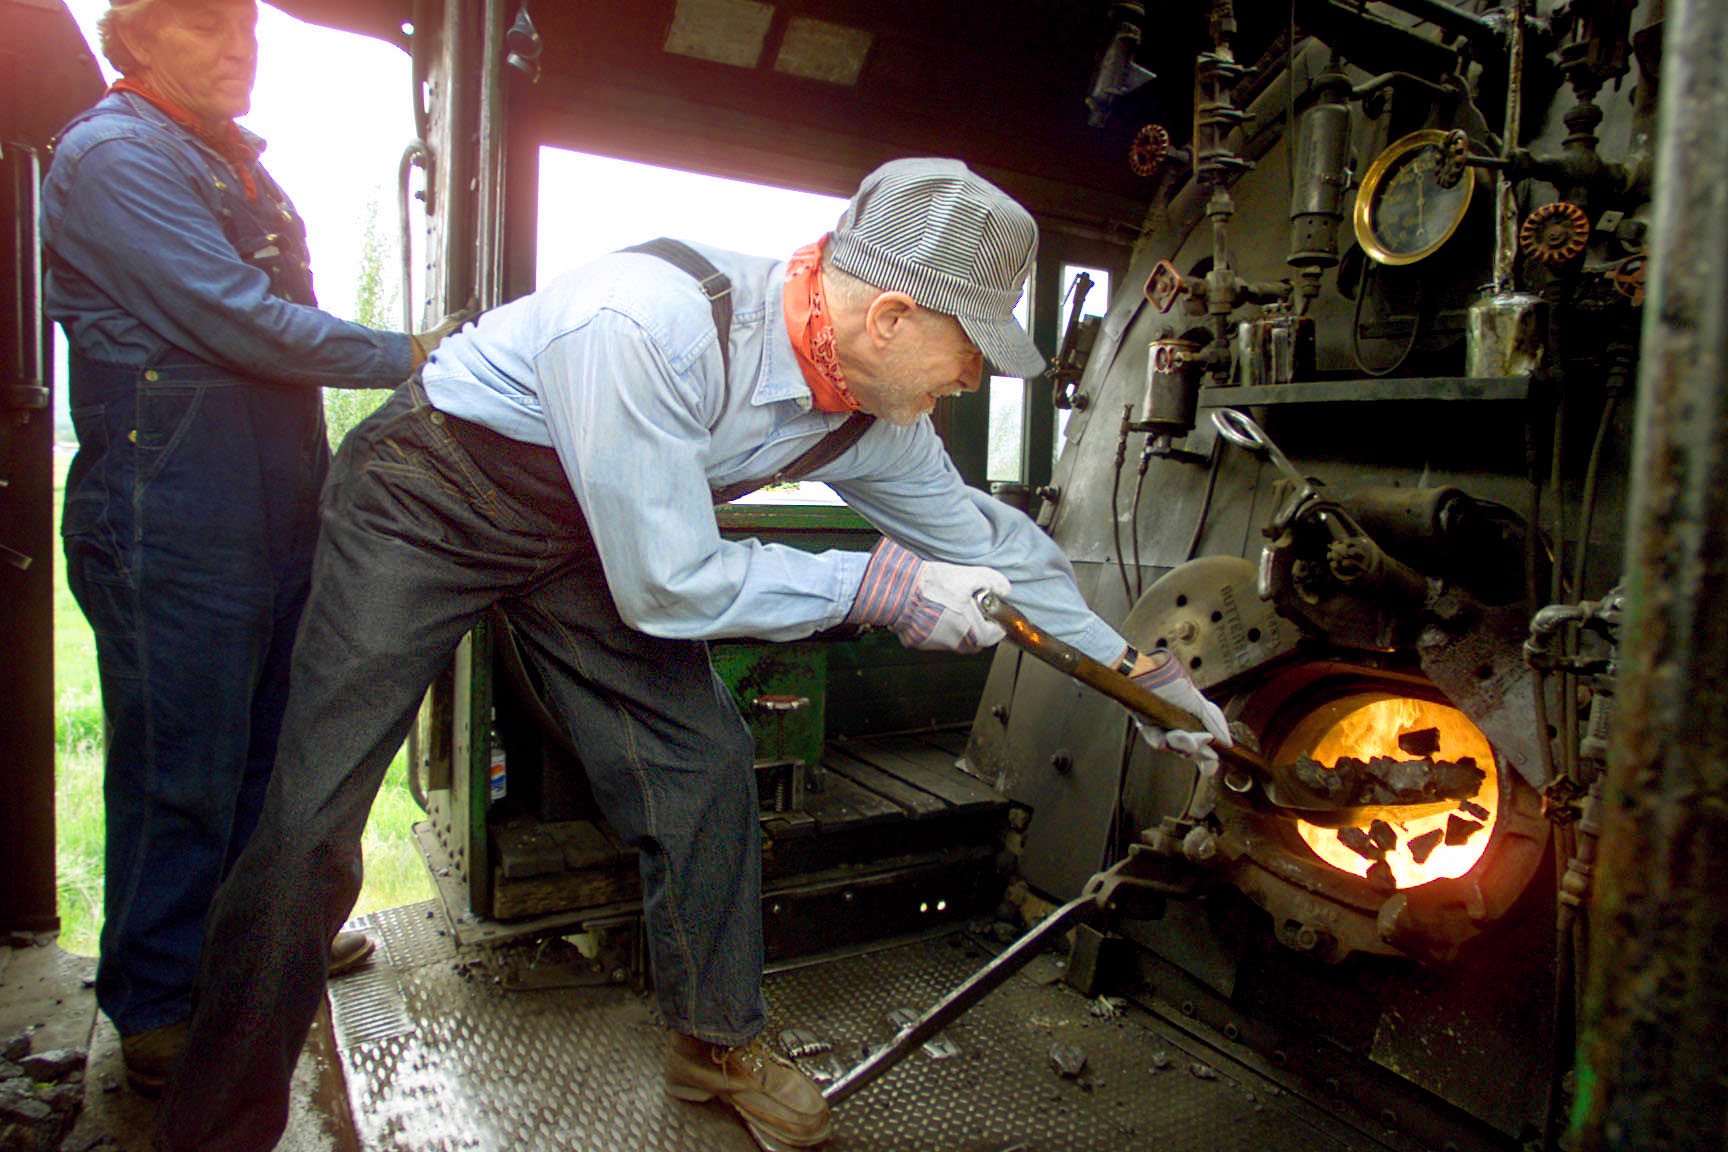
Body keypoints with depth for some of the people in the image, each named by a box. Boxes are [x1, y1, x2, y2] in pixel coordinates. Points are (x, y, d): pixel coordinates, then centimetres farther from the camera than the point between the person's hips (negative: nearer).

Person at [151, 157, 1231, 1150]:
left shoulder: (877, 422, -15)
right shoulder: (647, 322, -38)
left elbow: (987, 536, 0)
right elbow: (668, 586, -32)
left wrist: (1136, 667, 5)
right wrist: (878, 585, -26)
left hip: (578, 535, 6)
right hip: (426, 502, -5)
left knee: (704, 762, 0)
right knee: (315, 813, -8)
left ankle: (719, 1042, 23)